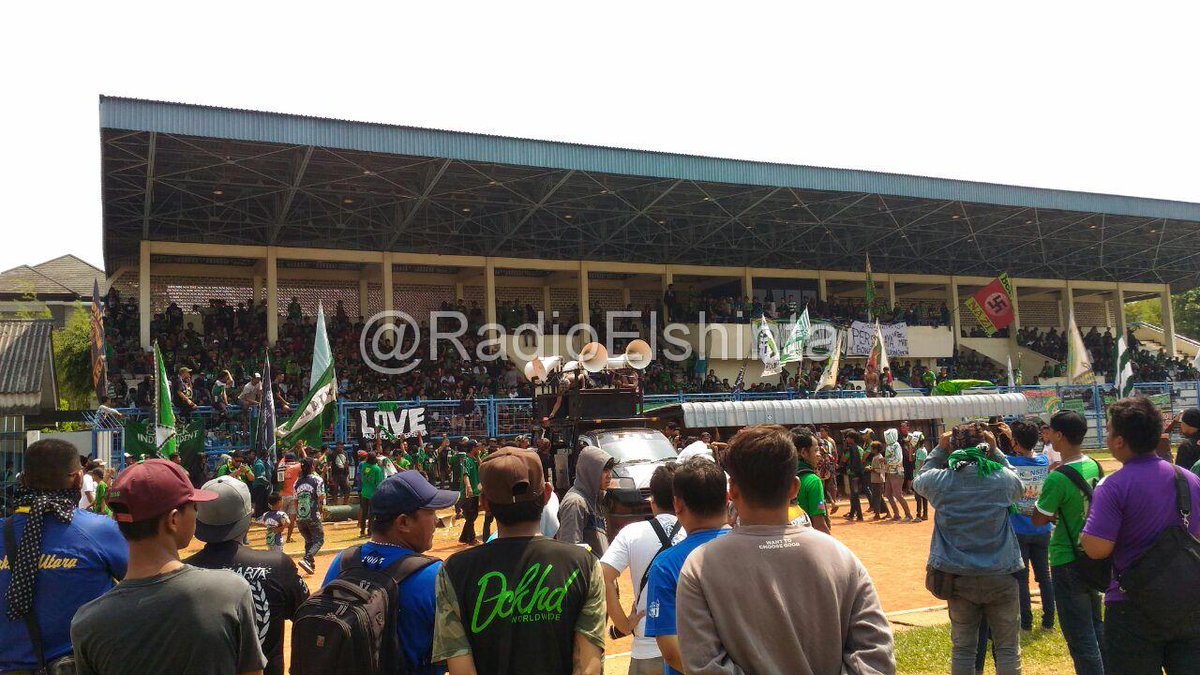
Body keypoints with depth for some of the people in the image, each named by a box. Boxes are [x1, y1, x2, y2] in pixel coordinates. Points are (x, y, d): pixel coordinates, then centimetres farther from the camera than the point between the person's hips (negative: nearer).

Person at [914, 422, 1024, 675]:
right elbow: (1019, 488, 15)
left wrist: (940, 449, 14)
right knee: (1008, 648, 12)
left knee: (962, 647, 12)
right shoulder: (1003, 478, -10)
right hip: (1000, 576, -1)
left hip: (958, 577, 1)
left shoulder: (941, 481, -9)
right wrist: (995, 452, 10)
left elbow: (919, 480, 15)